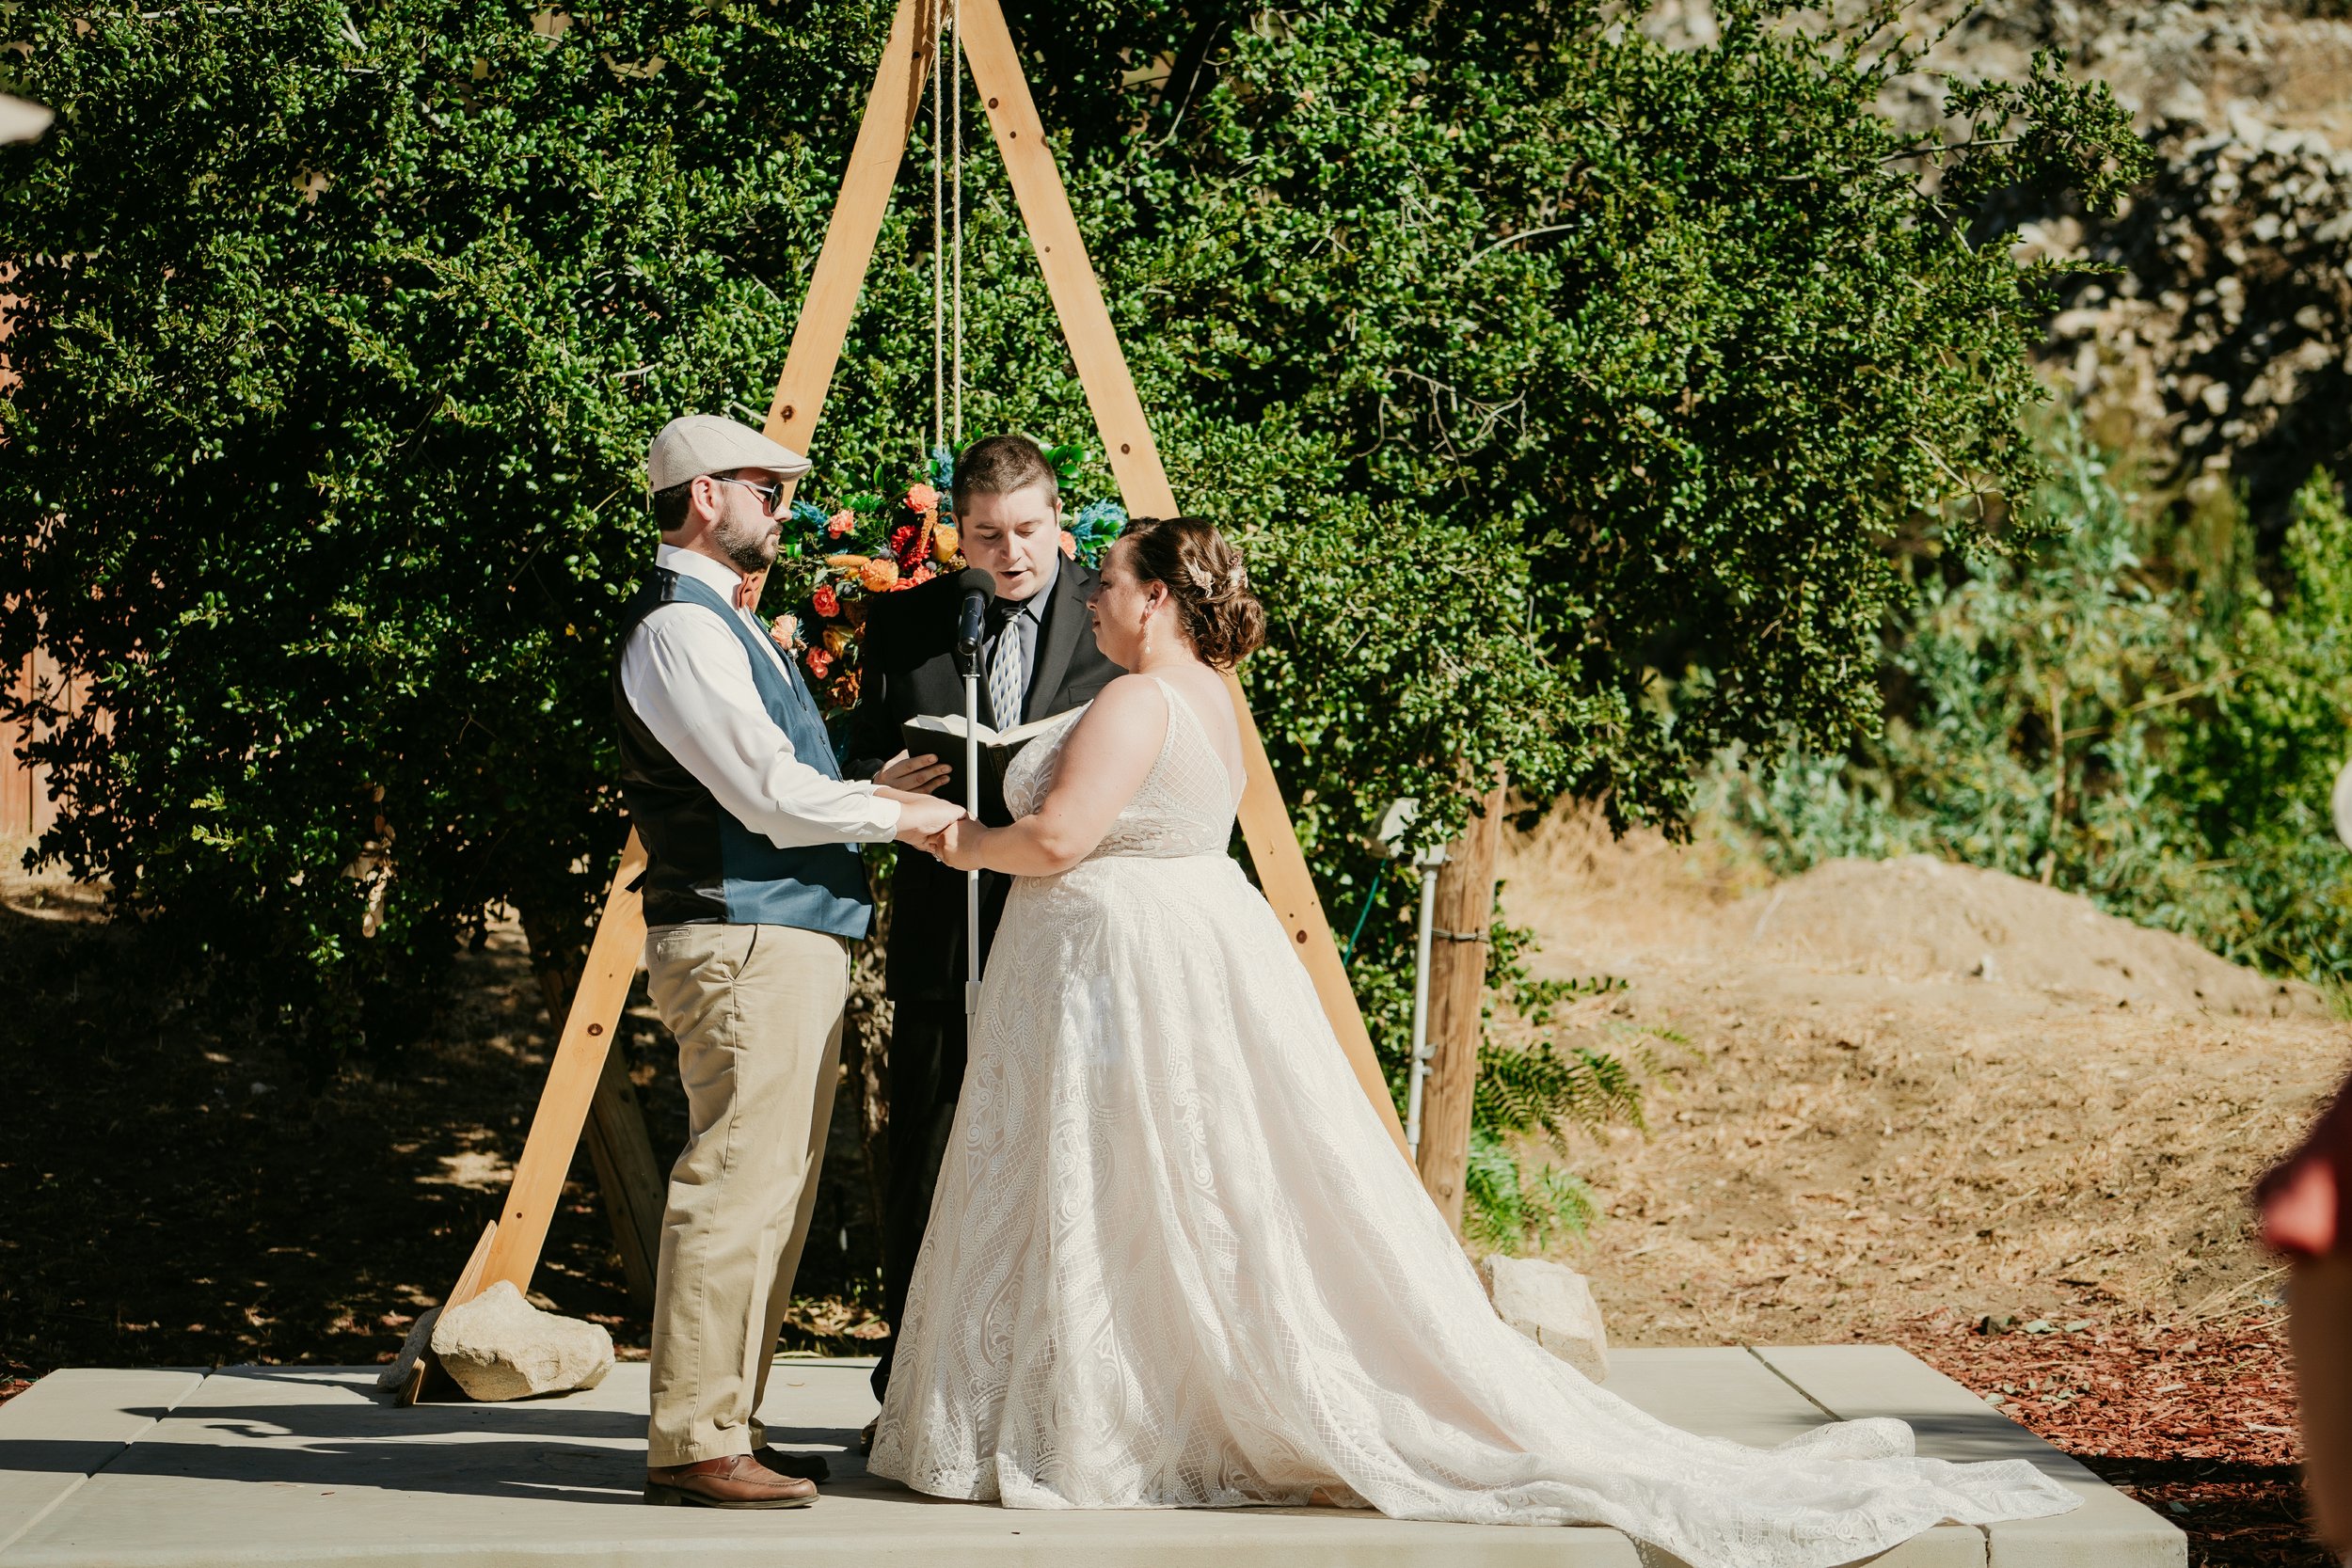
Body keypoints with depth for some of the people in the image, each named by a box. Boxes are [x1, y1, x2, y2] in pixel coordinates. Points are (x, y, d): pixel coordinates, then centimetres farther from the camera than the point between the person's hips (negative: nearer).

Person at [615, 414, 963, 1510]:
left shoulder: (723, 621, 21)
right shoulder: (680, 628, -12)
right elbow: (773, 798, -18)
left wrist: (876, 793, 15)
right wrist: (899, 816, -5)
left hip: (788, 939, 11)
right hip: (745, 942, -11)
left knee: (771, 1190, 13)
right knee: (736, 1185, -10)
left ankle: (725, 1423, 19)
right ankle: (693, 1443, -8)